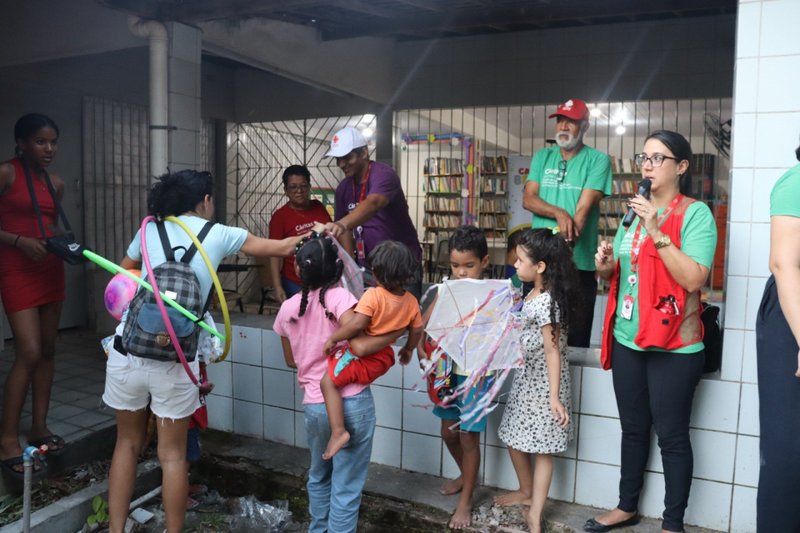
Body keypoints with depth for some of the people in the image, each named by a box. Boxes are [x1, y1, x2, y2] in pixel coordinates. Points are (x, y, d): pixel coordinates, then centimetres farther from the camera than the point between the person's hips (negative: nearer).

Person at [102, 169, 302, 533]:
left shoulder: (150, 230, 11)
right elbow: (283, 248, 16)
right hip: (175, 358, -2)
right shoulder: (219, 235, 7)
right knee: (172, 453, 11)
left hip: (128, 350, 3)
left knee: (128, 443, 20)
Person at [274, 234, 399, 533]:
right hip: (352, 403, -5)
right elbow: (360, 346, -23)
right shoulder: (338, 297, -12)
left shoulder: (287, 309, 3)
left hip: (313, 406, 5)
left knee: (319, 477, 28)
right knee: (347, 485, 8)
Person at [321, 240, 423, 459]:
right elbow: (417, 330, 5)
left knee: (329, 382, -4)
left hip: (365, 358, -8)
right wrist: (408, 350, 23)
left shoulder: (373, 295, -22)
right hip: (385, 357, 8)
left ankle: (338, 432, -13)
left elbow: (357, 324, -31)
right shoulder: (411, 300, -4)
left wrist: (332, 338, -18)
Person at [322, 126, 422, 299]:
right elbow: (347, 230, 10)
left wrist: (341, 224, -53)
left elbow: (372, 204, -38)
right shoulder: (343, 188, 4)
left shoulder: (383, 174, -17)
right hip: (367, 269, 6)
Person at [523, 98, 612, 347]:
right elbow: (528, 199, 1)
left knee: (576, 338, 4)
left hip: (578, 262, -3)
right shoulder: (542, 157, 12)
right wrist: (559, 213, -17)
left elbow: (584, 209, -12)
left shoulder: (598, 160, -1)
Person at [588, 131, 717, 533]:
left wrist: (657, 232, -24)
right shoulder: (634, 212, 12)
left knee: (671, 435, 4)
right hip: (627, 339, 6)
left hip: (673, 346, -6)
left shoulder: (696, 213, -9)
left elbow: (694, 278, -21)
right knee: (633, 428, 17)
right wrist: (605, 266, -2)